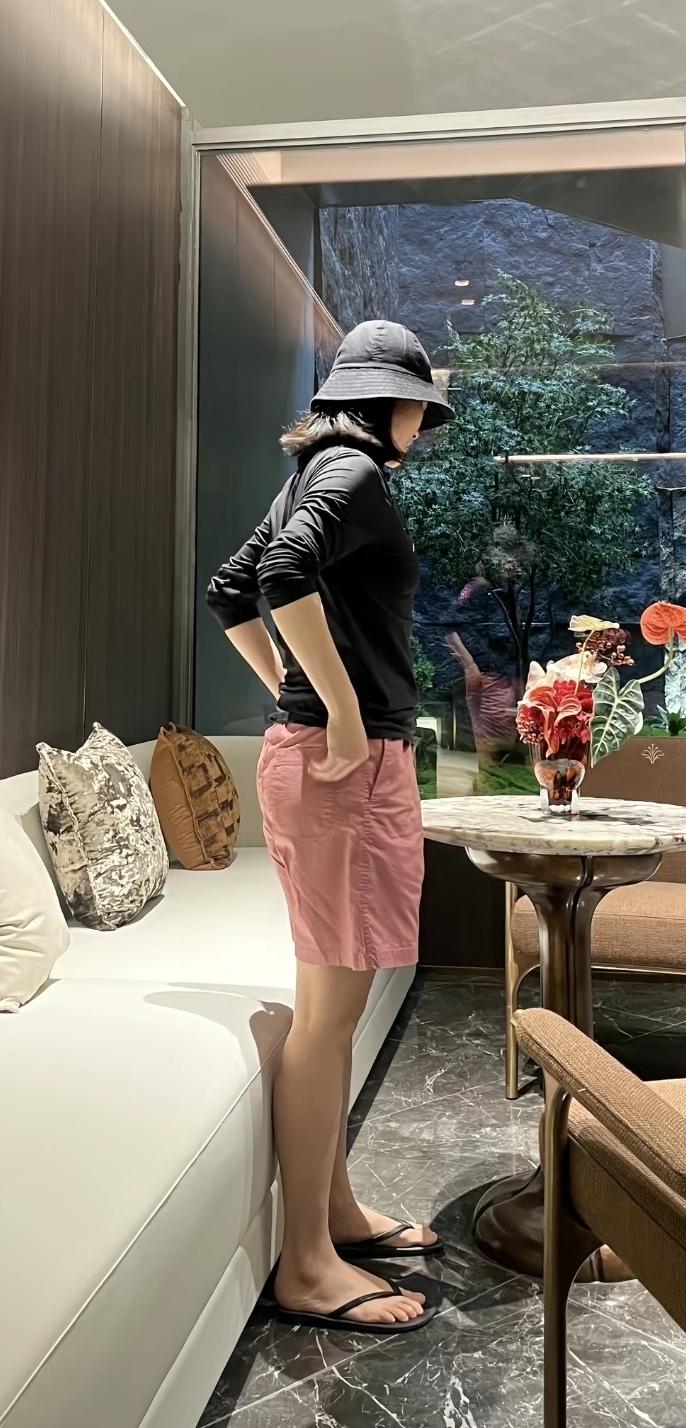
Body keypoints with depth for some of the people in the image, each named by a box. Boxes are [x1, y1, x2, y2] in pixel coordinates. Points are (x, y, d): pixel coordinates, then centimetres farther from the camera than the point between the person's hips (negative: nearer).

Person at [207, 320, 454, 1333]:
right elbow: (287, 574, -27)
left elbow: (230, 593, 25)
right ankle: (307, 1269, 7)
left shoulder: (312, 475, 20)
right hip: (349, 764, -10)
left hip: (318, 756, 10)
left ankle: (336, 1214, 27)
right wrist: (343, 713, -21)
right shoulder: (354, 472, -9)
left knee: (334, 1005, 15)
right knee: (330, 1010, -4)